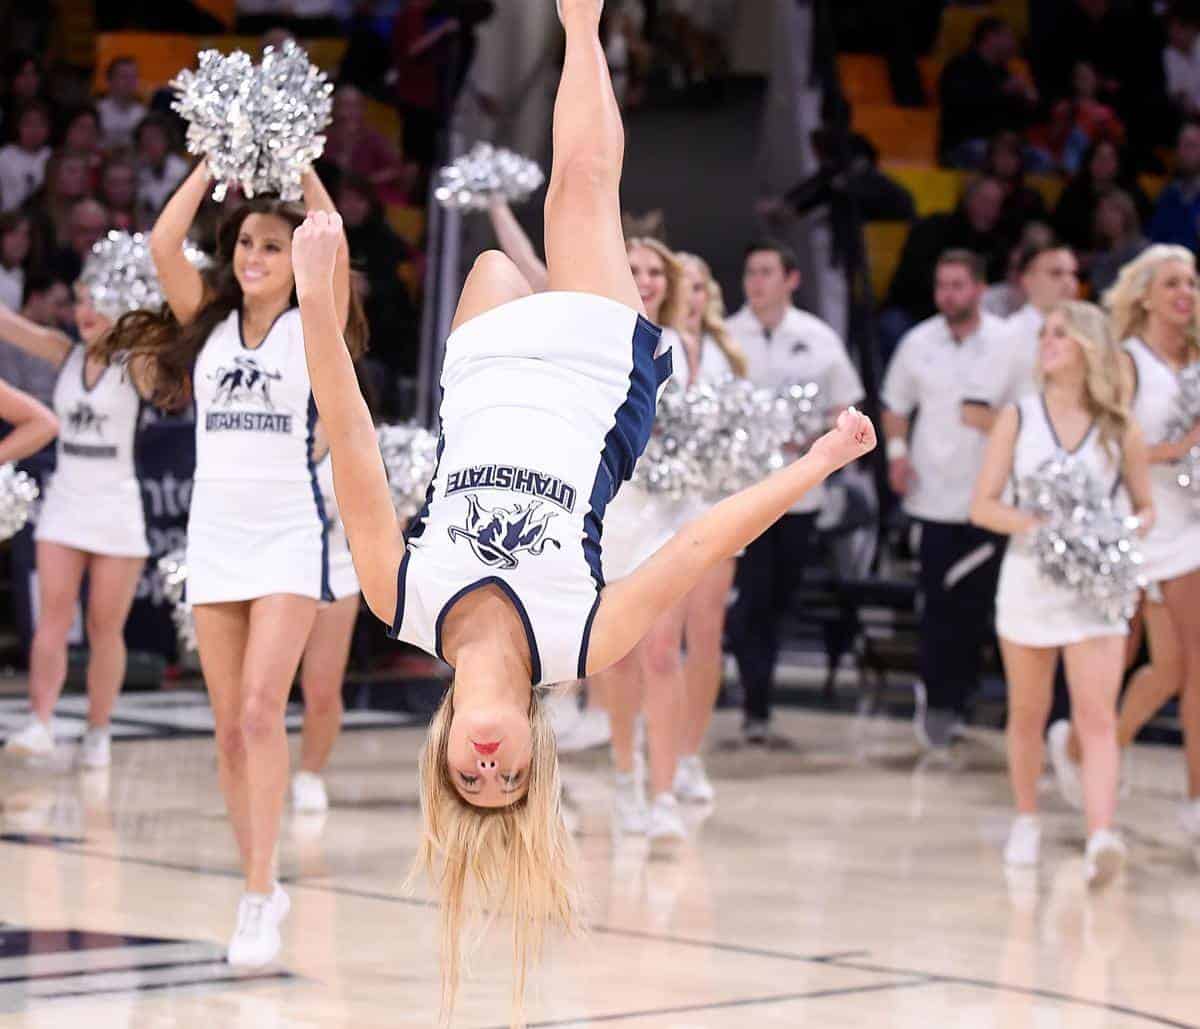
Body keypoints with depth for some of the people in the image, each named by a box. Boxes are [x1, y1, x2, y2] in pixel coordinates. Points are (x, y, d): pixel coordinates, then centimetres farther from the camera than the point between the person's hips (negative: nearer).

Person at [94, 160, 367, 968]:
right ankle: (263, 889, 16)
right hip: (214, 534, 5)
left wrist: (301, 167, -7)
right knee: (230, 727, 6)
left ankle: (259, 896, -19)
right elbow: (164, 243, -2)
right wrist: (217, 160, 1)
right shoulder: (211, 325, 11)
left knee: (261, 710, -18)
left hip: (288, 535, -4)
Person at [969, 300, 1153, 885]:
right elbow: (982, 506, 0)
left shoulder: (1120, 428, 2)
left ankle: (1101, 839, -26)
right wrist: (1033, 523, -18)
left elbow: (1145, 507, 10)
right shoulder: (1019, 417, 3)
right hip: (1030, 577, 2)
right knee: (1028, 714, 13)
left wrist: (1130, 529, -12)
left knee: (1097, 717, -14)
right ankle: (1026, 822, 31)